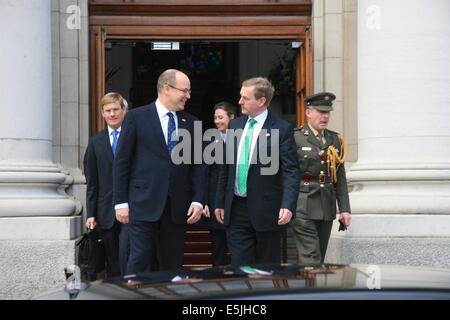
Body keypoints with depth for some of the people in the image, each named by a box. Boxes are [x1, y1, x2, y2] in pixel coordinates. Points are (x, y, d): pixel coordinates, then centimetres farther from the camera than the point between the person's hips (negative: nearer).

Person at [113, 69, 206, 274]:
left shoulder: (191, 123, 11)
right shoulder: (136, 117, 1)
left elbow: (198, 165, 12)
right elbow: (121, 162, 0)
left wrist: (198, 200, 1)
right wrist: (121, 202, -5)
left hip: (177, 208, 4)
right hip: (144, 205, -4)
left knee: (173, 265, 6)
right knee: (139, 262, -5)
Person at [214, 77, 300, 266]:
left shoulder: (282, 129, -6)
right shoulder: (234, 125, 11)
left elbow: (291, 172, -10)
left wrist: (288, 206, -23)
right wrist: (220, 203, 14)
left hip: (266, 211, -4)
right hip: (236, 210, 5)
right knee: (239, 265, 4)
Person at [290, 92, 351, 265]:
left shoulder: (335, 140, 13)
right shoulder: (294, 138, -3)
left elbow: (341, 178, 13)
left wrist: (344, 209, 7)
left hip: (326, 208, 6)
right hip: (303, 207, -6)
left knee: (320, 257, 11)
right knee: (311, 258, -11)